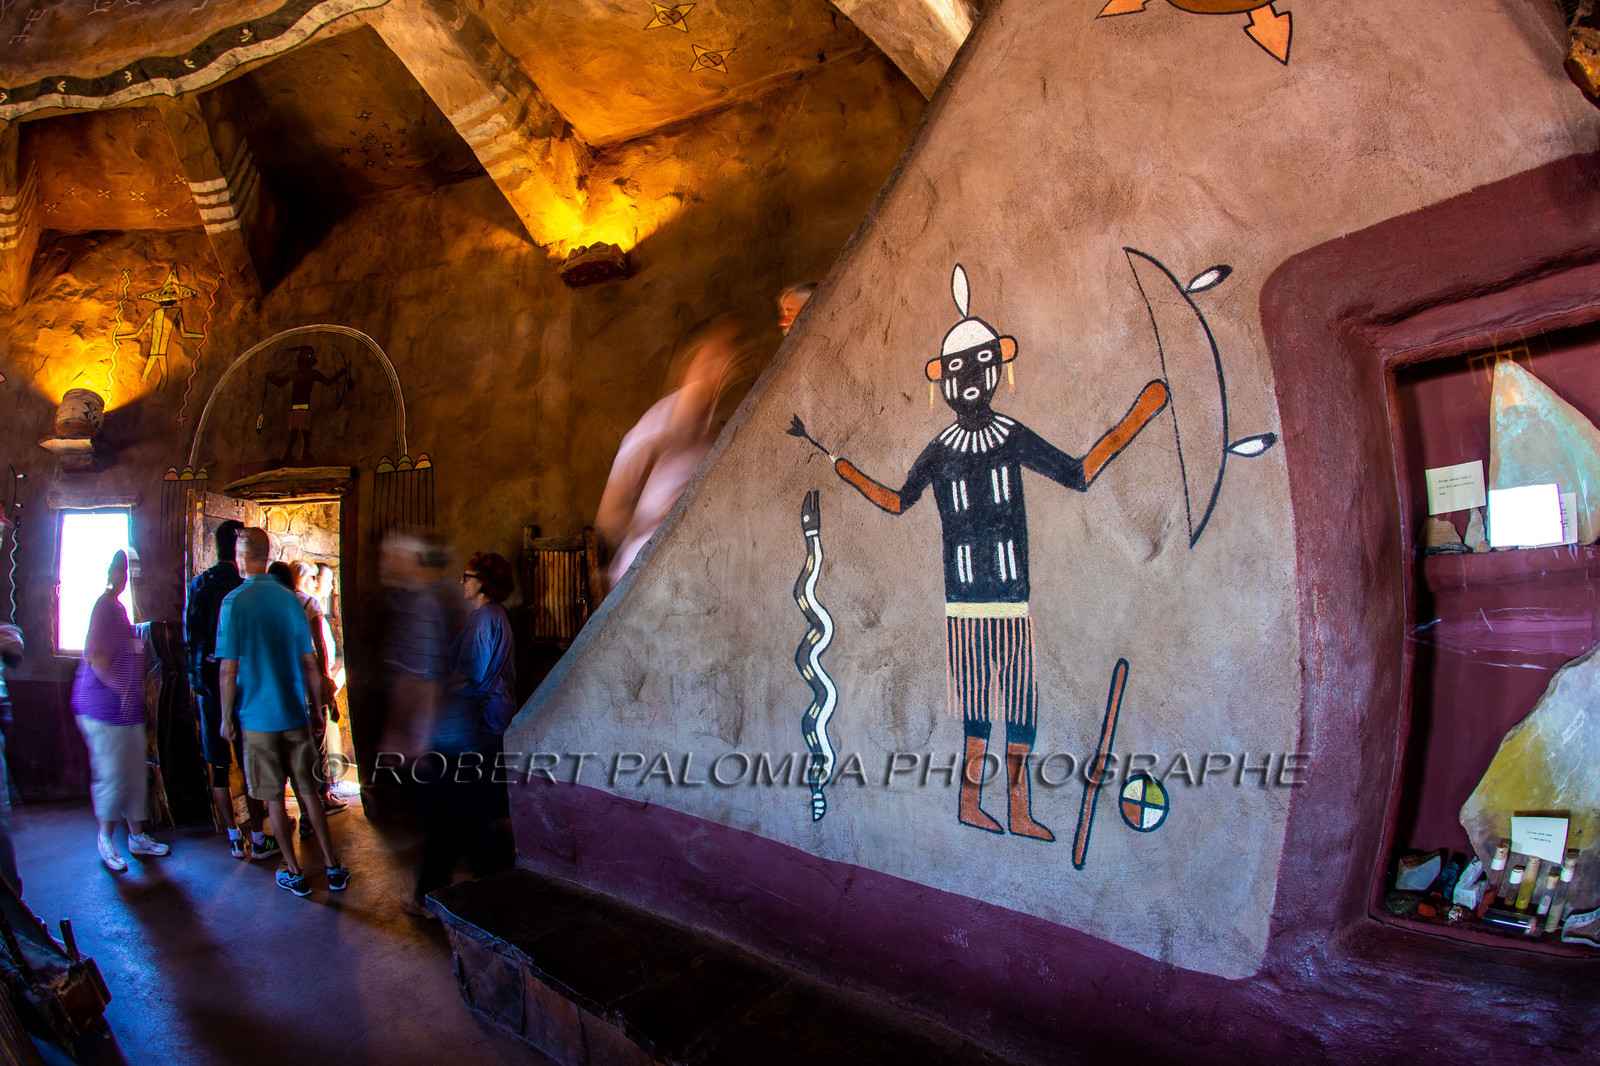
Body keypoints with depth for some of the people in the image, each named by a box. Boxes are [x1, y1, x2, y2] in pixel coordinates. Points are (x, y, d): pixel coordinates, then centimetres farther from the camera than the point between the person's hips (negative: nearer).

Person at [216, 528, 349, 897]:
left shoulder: (234, 602, -10)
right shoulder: (290, 599, 3)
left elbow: (229, 669, -11)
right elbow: (309, 663, 5)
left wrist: (227, 716, 0)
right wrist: (315, 706, 15)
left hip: (257, 717, -4)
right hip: (295, 714, 4)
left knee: (274, 799, 7)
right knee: (309, 792, 10)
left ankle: (294, 874, 15)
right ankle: (333, 868, 13)